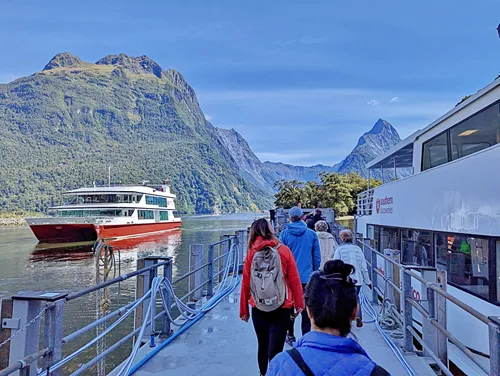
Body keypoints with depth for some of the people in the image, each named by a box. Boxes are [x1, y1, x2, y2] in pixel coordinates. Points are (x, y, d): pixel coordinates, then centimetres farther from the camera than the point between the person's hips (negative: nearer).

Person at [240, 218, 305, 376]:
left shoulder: (252, 252, -4)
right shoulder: (284, 250, -6)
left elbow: (245, 283, -3)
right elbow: (294, 279, -5)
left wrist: (244, 309, 6)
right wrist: (299, 302, 7)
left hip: (258, 307, 3)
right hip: (281, 307, -2)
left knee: (263, 345, 23)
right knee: (275, 350, 2)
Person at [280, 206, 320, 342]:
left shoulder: (284, 234, -5)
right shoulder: (311, 234, -2)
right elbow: (317, 257, 2)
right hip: (307, 277, 0)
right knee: (306, 310, 7)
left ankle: (290, 335, 25)